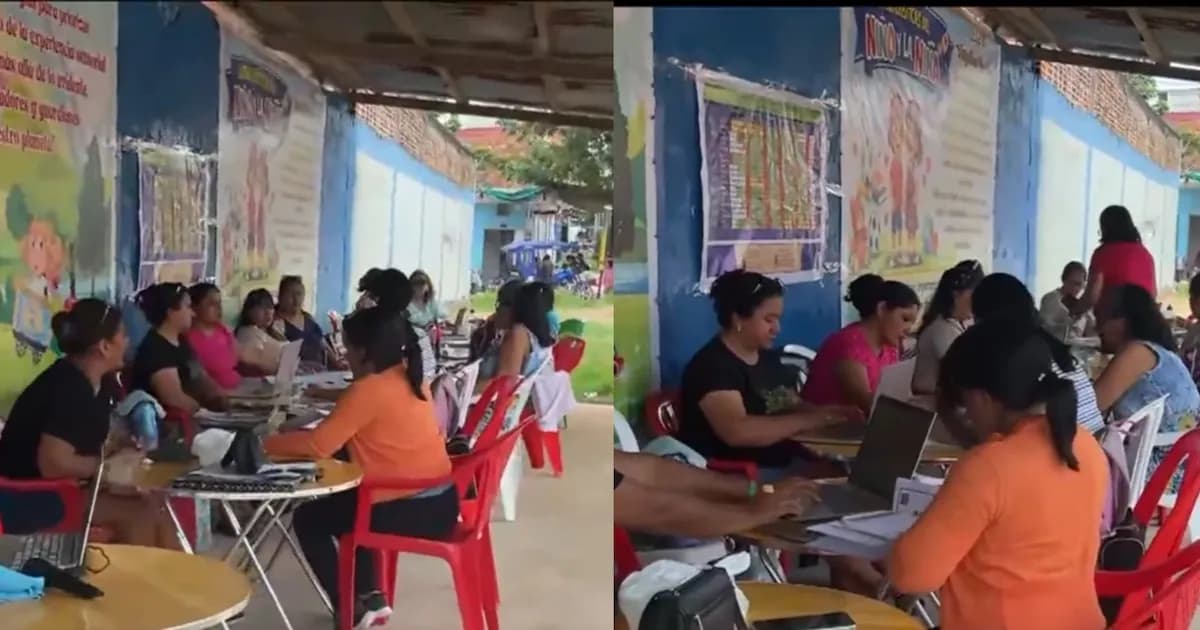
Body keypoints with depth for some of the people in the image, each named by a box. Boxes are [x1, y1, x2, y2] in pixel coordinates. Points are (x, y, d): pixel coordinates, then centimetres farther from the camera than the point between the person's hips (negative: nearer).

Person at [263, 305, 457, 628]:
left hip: (412, 511, -9)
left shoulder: (368, 389, -17)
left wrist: (265, 443, -6)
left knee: (308, 519, 10)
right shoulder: (410, 378, 8)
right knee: (340, 504, 31)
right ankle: (370, 596, 26)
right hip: (440, 502, 9)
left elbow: (318, 445, -19)